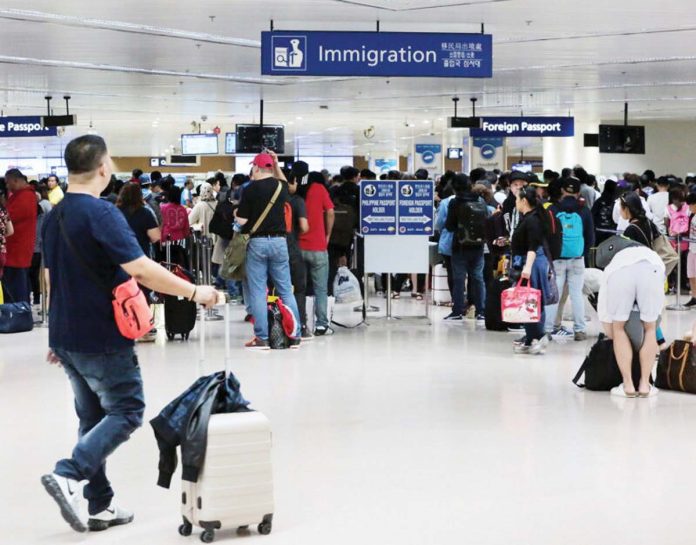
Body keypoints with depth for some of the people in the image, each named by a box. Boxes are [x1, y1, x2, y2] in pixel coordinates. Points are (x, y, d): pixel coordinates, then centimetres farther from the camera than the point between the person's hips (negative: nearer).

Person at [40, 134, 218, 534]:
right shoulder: (101, 213, -18)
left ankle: (100, 505, 16)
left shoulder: (55, 216, 9)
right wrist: (194, 292, -16)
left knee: (94, 417, 14)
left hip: (67, 336, 8)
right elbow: (141, 270, -25)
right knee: (127, 412, 1)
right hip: (102, 338, -8)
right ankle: (70, 476, -13)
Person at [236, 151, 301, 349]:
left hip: (257, 242, -3)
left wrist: (237, 212, 11)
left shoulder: (251, 189, -9)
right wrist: (277, 165, 25)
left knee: (257, 291, 1)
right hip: (279, 241, 4)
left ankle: (262, 338, 0)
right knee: (286, 290, 9)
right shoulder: (280, 186, 3)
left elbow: (241, 220, -9)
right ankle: (294, 334, 10)